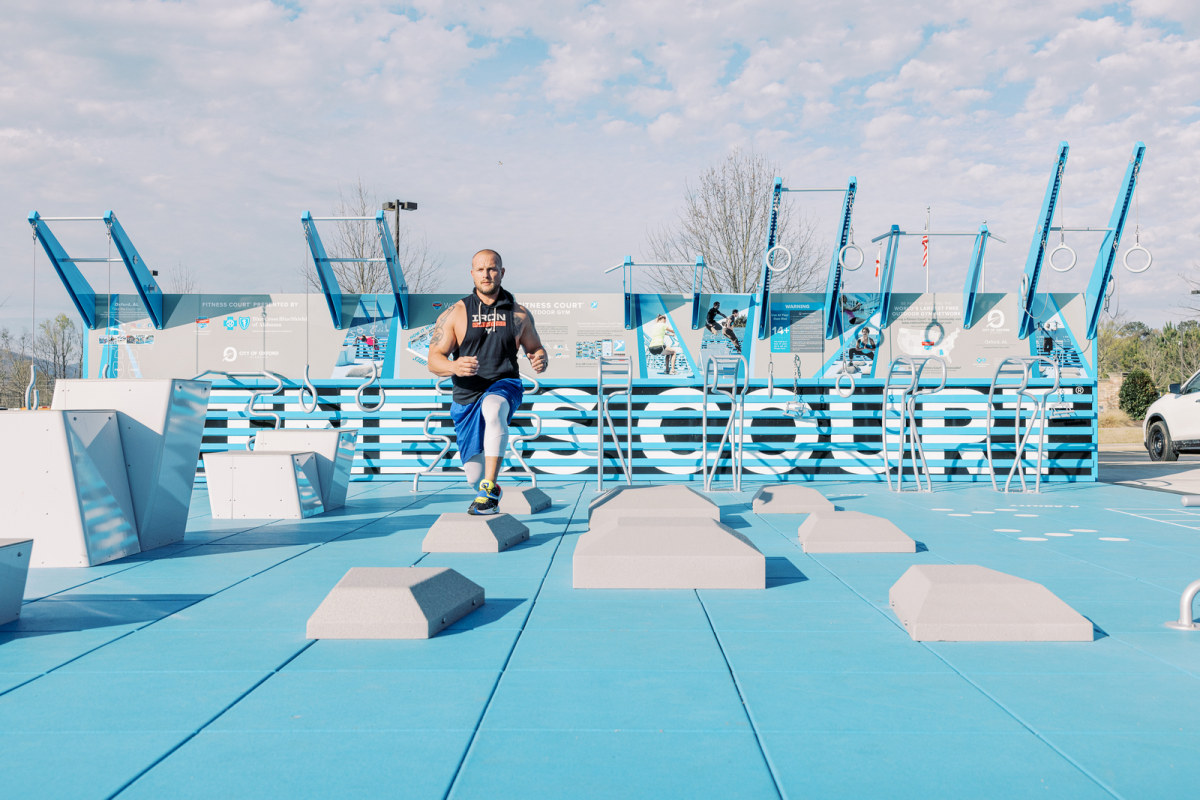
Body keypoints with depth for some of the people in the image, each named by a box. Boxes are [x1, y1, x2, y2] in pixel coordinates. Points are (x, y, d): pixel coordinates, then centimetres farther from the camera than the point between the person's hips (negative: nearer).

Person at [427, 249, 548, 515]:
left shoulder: (519, 314, 6)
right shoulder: (455, 314, 1)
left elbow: (535, 348, 17)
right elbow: (433, 361, -3)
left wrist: (540, 360, -9)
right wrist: (454, 366, -27)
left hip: (505, 386, -1)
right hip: (466, 396, 1)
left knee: (493, 408, -40)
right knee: (474, 474, 6)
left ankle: (490, 489, -39)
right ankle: (483, 488, 45)